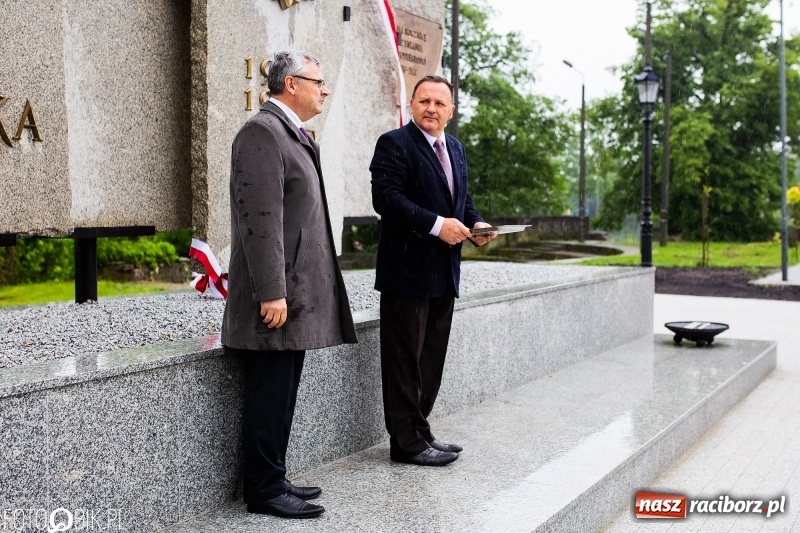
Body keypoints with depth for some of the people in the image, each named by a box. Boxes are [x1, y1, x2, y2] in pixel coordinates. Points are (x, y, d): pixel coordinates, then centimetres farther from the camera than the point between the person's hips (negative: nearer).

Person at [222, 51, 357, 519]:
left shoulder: (293, 133, 19)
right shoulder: (263, 131, -13)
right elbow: (261, 218, -21)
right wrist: (272, 293, -25)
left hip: (297, 294, 10)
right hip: (277, 295, -10)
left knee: (281, 396, 15)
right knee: (269, 397, -2)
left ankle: (274, 480, 24)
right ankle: (264, 491, 9)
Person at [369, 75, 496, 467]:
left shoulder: (455, 149, 17)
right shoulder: (394, 144, -8)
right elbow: (386, 198, -20)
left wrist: (475, 223, 4)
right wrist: (437, 225, -24)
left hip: (444, 273, 9)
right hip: (408, 272, -8)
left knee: (432, 358, 14)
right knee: (405, 358, -2)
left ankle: (420, 432, 25)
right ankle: (406, 442, 7)